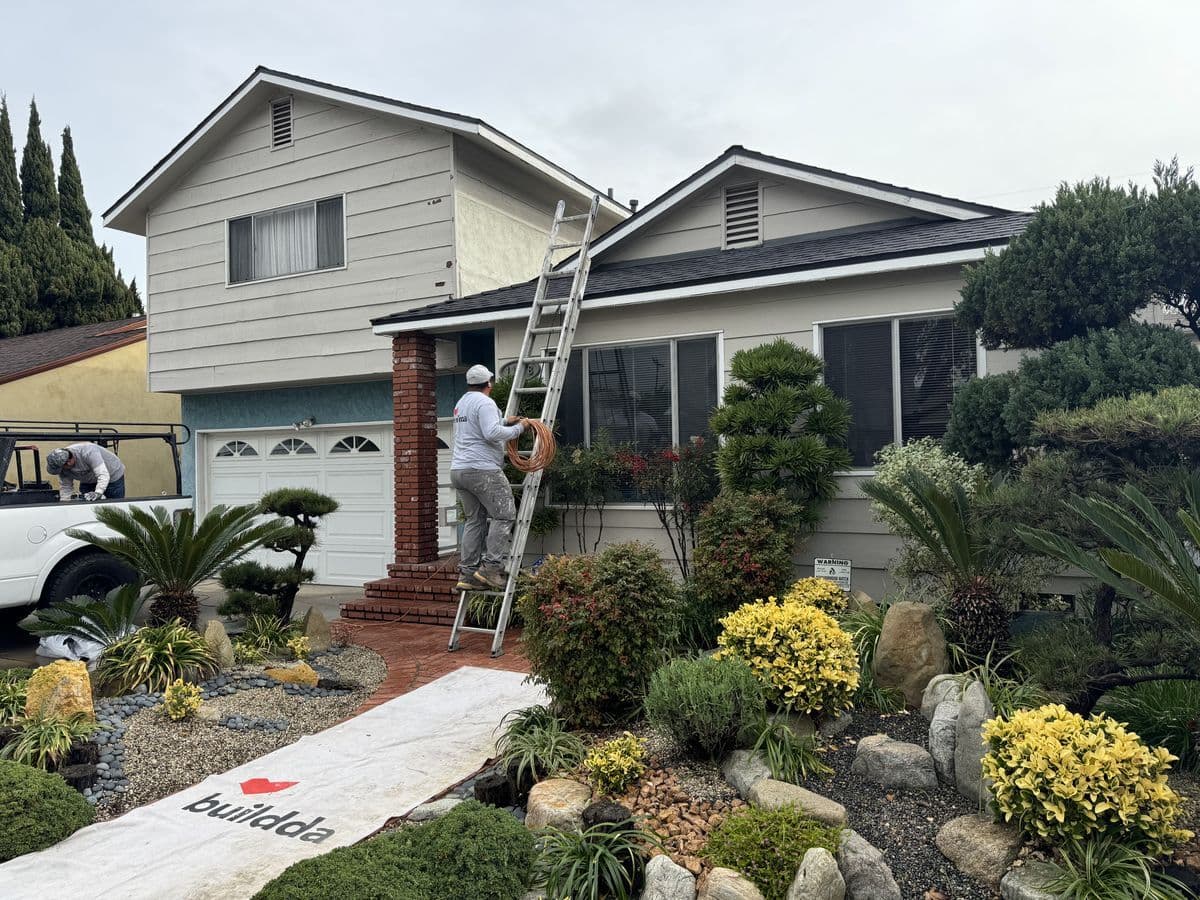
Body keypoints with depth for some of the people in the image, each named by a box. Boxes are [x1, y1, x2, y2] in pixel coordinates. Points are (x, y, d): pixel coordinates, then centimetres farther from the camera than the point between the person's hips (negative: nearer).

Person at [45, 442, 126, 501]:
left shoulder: (87, 452, -38)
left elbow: (103, 475, -43)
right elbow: (65, 488, -4)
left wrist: (98, 493, -55)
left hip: (112, 475, -6)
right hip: (88, 481, 6)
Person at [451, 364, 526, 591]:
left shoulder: (461, 403, 22)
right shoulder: (484, 402, -9)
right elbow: (492, 434, -20)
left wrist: (504, 421, 31)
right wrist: (518, 429, -8)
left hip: (458, 470, 9)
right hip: (482, 470, -9)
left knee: (474, 520, 11)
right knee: (503, 515, -3)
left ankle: (467, 573, 8)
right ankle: (491, 566, -10)